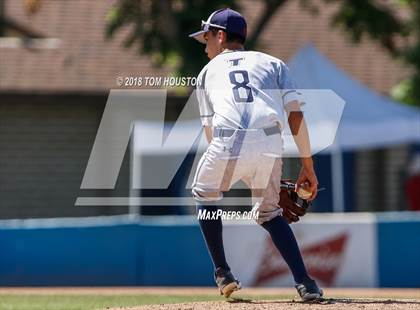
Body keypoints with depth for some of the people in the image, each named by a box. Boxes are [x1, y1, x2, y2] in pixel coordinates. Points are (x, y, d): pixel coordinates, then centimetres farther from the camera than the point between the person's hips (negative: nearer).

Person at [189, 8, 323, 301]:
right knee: (269, 212, 21)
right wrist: (308, 166, 15)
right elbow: (296, 114, 13)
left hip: (227, 144, -1)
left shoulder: (208, 71, 27)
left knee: (205, 195, 28)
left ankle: (223, 275, 23)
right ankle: (305, 284, 5)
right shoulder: (272, 63, 26)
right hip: (270, 144, 1)